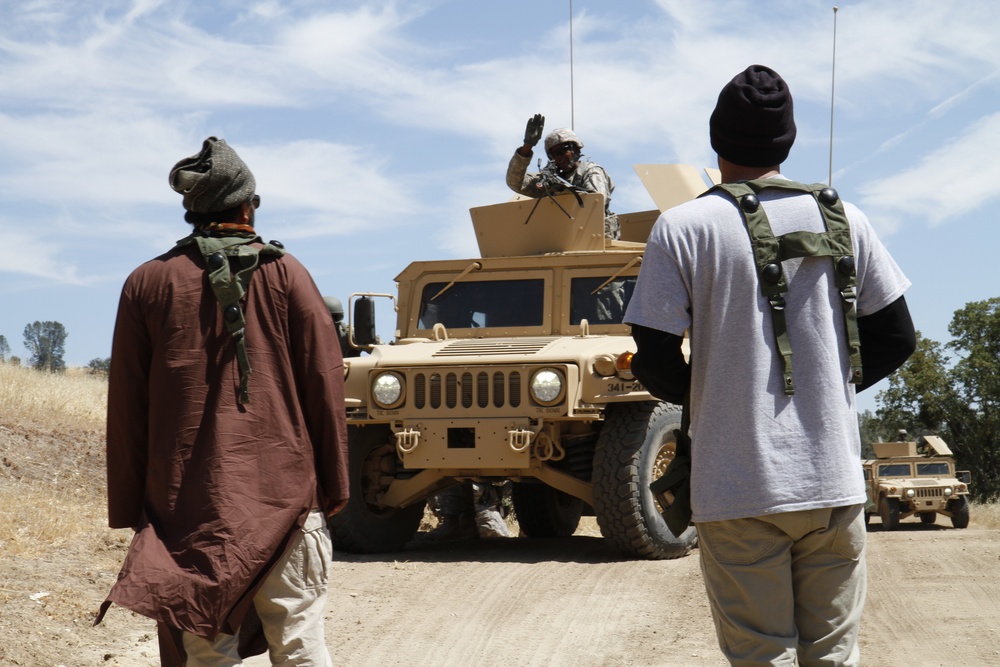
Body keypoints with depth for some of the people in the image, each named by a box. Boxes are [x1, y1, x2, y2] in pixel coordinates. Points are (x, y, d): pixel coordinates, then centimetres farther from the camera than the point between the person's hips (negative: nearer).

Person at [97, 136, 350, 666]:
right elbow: (324, 386, 1)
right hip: (284, 494, -1)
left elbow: (126, 406, 5)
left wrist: (128, 508, 10)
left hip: (189, 503, 1)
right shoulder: (285, 274, 2)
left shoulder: (147, 283, 5)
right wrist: (333, 485, 8)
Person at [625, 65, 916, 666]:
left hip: (739, 488, -3)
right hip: (834, 481, 3)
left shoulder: (683, 227, -6)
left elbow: (656, 362, -7)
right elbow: (896, 339, 7)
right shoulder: (844, 219, 4)